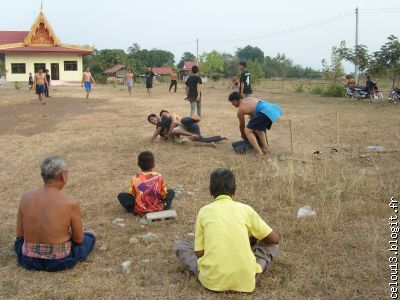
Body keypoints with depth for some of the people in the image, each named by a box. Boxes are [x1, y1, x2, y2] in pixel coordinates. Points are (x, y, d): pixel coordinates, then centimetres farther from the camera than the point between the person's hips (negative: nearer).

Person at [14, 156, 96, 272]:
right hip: (59, 262, -3)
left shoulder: (26, 197, -7)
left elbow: (20, 235, 2)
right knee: (91, 234, 24)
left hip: (28, 261, 3)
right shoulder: (71, 203, -18)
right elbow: (79, 240, -7)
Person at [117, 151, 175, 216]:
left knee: (121, 195, 14)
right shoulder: (159, 177, -7)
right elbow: (164, 196, 0)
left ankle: (134, 210, 7)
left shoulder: (135, 178, -8)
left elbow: (131, 194, 3)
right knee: (171, 192, 21)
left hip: (140, 211, 0)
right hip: (158, 209, 1)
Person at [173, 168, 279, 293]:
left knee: (178, 244, 23)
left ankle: (208, 272, 6)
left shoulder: (204, 211, 5)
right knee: (272, 245, 26)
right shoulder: (246, 209, 7)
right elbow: (274, 239, 15)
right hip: (245, 279, 1)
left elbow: (199, 253, 7)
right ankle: (250, 270, 12)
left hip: (212, 279, -1)